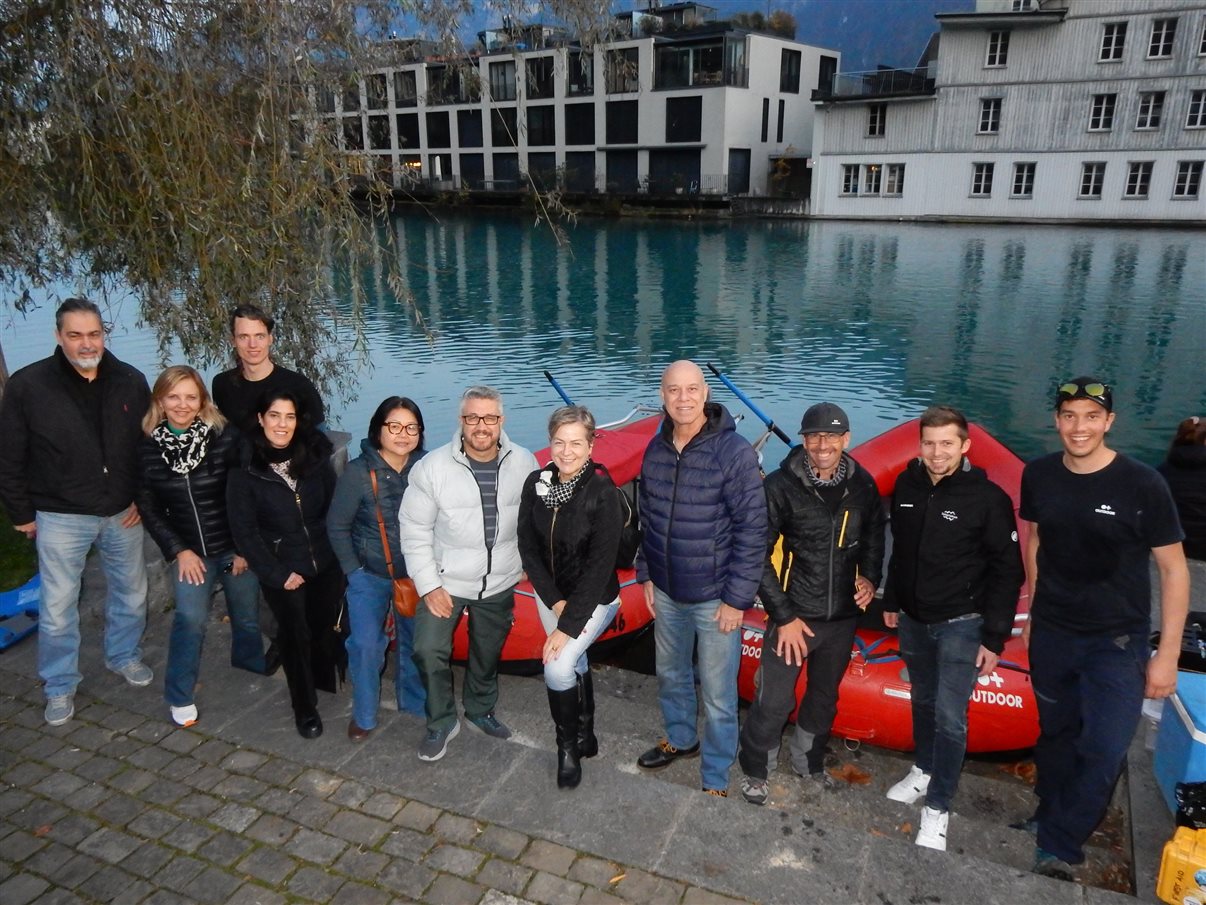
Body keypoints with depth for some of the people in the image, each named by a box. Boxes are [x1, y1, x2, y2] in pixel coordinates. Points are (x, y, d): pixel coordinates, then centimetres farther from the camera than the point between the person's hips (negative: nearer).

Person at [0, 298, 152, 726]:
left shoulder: (131, 381, -2)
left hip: (123, 513, 3)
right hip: (60, 517, -3)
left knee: (131, 591, 17)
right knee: (58, 604, 6)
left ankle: (124, 655, 40)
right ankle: (59, 685, 24)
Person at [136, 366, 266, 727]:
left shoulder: (225, 438, -12)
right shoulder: (148, 448, -4)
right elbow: (148, 508, 3)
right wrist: (179, 551, -4)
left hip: (235, 546, -1)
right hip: (189, 550, 1)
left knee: (247, 616, 11)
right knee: (190, 617, -13)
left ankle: (250, 667, 40)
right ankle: (180, 696, 7)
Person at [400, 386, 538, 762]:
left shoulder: (523, 463, -9)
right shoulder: (432, 467, -16)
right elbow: (415, 530, -12)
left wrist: (529, 561, 9)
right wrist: (428, 586, -13)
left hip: (499, 583, 2)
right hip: (446, 580, -2)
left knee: (488, 654, 19)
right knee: (429, 650, -11)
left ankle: (481, 709, 46)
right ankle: (442, 722, 15)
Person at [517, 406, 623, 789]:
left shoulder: (603, 492, -23)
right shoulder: (536, 484, -10)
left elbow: (600, 565, -23)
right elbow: (528, 548, -4)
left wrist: (569, 624, -23)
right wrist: (554, 602, -12)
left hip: (594, 599, -4)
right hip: (550, 596, 5)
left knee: (558, 668, -15)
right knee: (576, 663, 18)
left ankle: (569, 749, 10)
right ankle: (585, 736, 41)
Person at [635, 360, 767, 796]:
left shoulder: (735, 453, -19)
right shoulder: (656, 449, -1)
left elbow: (753, 530, -17)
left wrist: (737, 598, -15)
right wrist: (646, 574, 11)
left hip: (714, 597, -6)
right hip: (666, 593, 6)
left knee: (717, 696, 7)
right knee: (670, 674, 25)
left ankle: (716, 780, 28)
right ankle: (680, 738, 51)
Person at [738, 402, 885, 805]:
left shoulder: (862, 486, -3)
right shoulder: (781, 486, -16)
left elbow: (872, 540, 15)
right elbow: (757, 556, -13)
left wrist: (870, 578, -4)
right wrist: (783, 615, -13)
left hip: (843, 617, 4)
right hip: (794, 614, -4)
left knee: (824, 697, 22)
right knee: (775, 701, 2)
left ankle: (809, 762, 47)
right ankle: (753, 768, 28)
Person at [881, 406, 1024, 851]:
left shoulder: (988, 498, -16)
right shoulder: (907, 485, -2)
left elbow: (1007, 571, -11)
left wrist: (994, 638, -11)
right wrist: (891, 601, 16)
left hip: (960, 624, -5)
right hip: (913, 620, 5)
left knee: (949, 717, -5)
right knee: (922, 702, 20)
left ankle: (937, 808, 9)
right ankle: (923, 770, 40)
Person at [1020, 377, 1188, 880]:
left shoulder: (1142, 485, -16)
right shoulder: (1039, 476, -5)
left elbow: (1174, 570, -10)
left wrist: (1167, 655, -11)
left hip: (1116, 642, -3)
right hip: (1051, 633, 3)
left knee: (1105, 752, -5)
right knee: (1056, 734, 17)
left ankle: (1058, 846, 13)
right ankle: (1052, 815, 39)